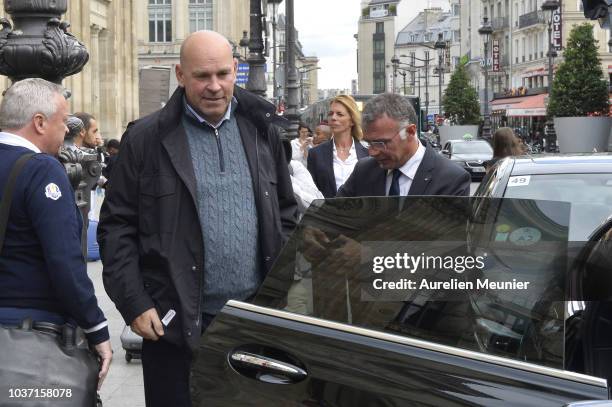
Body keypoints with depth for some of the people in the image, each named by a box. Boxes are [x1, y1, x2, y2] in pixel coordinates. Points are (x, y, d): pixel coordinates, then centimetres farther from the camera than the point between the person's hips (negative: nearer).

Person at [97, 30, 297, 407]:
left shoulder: (262, 130, 8)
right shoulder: (146, 139, -3)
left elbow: (286, 216, 15)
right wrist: (135, 304, -9)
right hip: (177, 322, -3)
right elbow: (117, 228, -2)